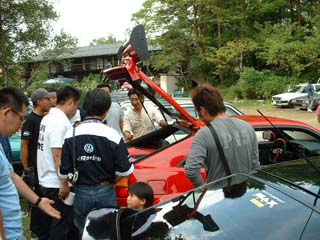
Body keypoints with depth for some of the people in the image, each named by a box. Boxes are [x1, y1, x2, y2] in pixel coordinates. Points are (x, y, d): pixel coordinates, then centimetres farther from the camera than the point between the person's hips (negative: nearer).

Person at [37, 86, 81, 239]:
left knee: (49, 220, 19)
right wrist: (64, 183, -22)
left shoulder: (47, 118, 11)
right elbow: (58, 155, -23)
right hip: (57, 184, -10)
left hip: (46, 181, 10)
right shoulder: (60, 122, -19)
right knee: (62, 224, 0)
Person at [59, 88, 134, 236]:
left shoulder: (71, 135, -8)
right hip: (106, 193, -1)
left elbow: (64, 172, -5)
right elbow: (125, 170, -11)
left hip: (81, 193, 2)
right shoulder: (112, 135, -13)